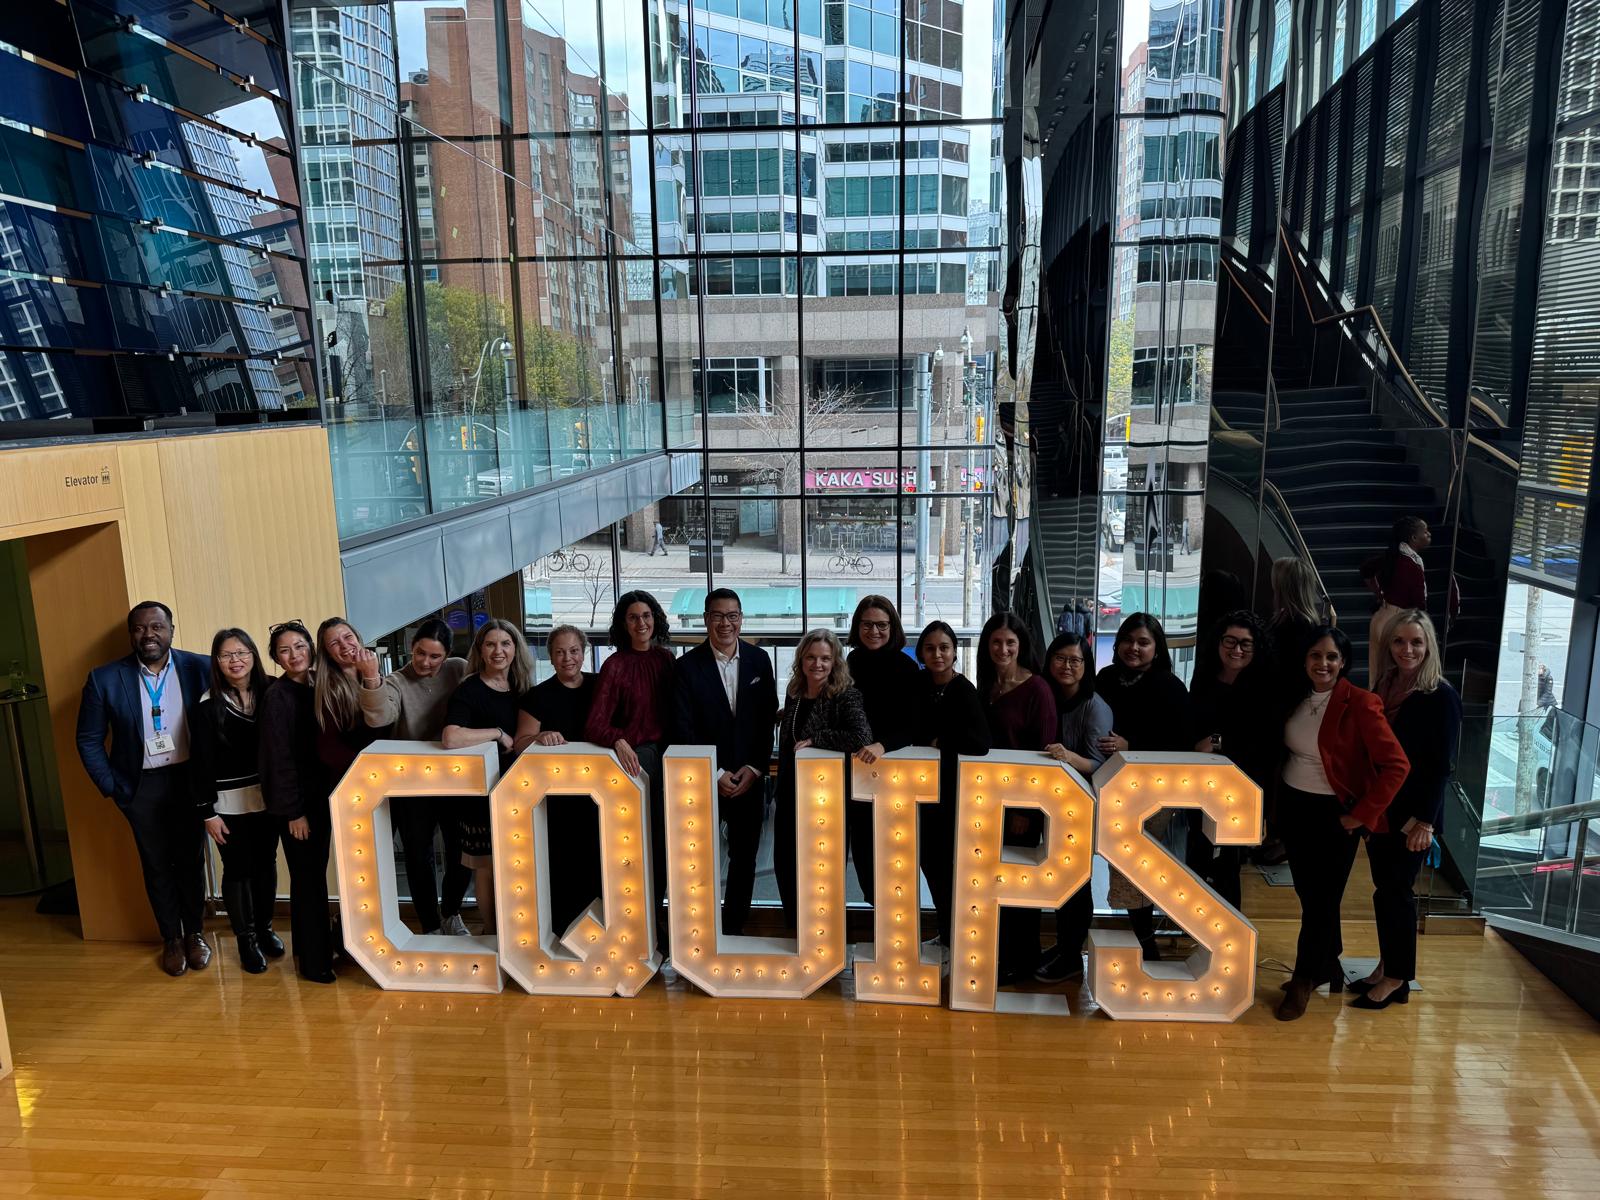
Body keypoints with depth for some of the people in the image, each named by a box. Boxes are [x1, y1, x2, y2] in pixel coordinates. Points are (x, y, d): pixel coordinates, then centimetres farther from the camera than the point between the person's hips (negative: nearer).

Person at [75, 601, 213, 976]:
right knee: (157, 865, 13)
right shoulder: (104, 679, -7)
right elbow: (89, 740, 2)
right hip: (141, 787, 0)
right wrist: (110, 787, -2)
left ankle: (194, 932, 32)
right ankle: (171, 938, 30)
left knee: (191, 860, 13)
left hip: (190, 779, 0)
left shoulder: (199, 668, -9)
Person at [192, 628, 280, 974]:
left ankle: (264, 928, 30)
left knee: (266, 865, 13)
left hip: (266, 798, 3)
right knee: (238, 871, 6)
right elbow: (201, 763, -7)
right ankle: (246, 940, 20)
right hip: (229, 803, -3)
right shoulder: (209, 706, -8)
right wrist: (207, 812, -9)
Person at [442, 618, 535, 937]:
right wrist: (498, 733, -22)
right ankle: (490, 933, 25)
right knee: (487, 866, 6)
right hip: (480, 792, -6)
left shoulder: (520, 688, 6)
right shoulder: (468, 691, -15)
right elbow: (451, 738, -32)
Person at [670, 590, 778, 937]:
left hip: (749, 778, 3)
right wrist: (716, 774, -11)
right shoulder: (688, 666, -6)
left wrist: (754, 769, -5)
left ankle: (734, 930, 26)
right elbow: (683, 729, -8)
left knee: (744, 858, 11)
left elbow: (768, 719, 3)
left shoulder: (759, 660, 2)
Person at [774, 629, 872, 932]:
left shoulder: (845, 696, -14)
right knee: (784, 866, 14)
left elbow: (862, 737, -31)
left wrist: (813, 740, -25)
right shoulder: (794, 693, 5)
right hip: (790, 796, 6)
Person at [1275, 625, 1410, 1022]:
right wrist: (1274, 801, 6)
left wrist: (1362, 815, -16)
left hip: (1333, 814, -5)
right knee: (1307, 893, 14)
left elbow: (1396, 765, -18)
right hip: (1294, 806, 5)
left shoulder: (1359, 703, -17)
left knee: (1322, 899, 5)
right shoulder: (1298, 697, 1)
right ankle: (1329, 968, 33)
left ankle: (1304, 979, 22)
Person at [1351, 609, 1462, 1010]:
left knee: (1397, 891, 4)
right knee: (1384, 889, 14)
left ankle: (1398, 977, 19)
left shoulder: (1441, 696, -13)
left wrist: (1425, 820, -15)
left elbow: (1442, 766, -13)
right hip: (1378, 808, 6)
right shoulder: (1385, 686, 4)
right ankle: (1386, 967, 27)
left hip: (1412, 813, -6)